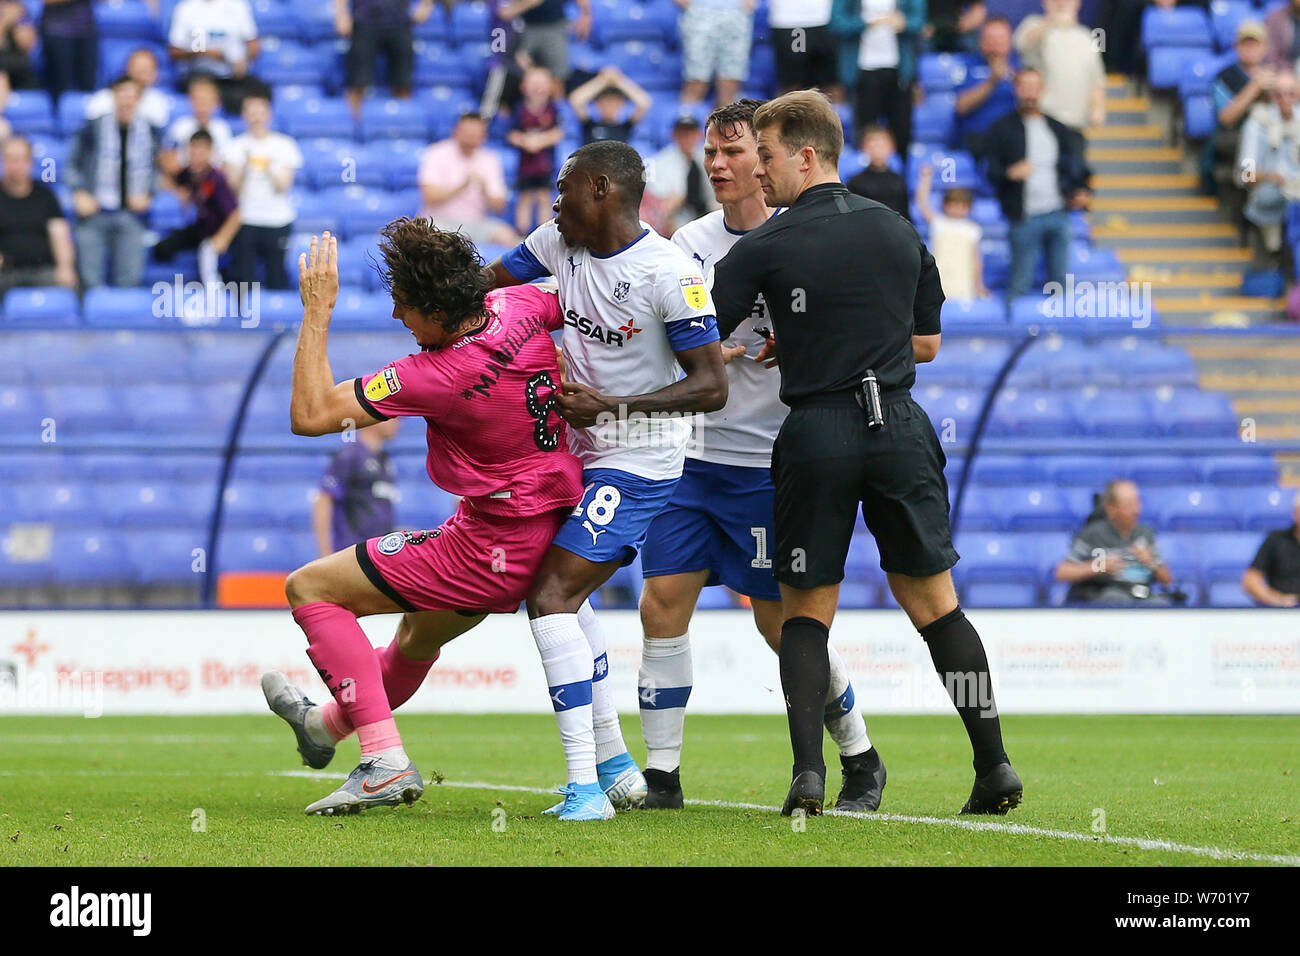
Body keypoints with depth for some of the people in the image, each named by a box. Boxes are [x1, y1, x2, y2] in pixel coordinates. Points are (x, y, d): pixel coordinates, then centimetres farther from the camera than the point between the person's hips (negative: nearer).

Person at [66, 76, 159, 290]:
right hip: (95, 212, -1)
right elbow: (73, 164, 9)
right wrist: (79, 193, -5)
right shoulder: (94, 128, 3)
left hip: (130, 214, 1)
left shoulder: (149, 132, 9)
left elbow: (156, 169, 21)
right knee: (90, 279, -6)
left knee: (129, 279, -4)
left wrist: (146, 195, 4)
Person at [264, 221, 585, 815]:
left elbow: (309, 414, -22)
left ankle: (385, 761, -6)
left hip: (493, 548, -9)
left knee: (310, 588, 0)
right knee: (422, 632, 33)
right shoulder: (519, 306, -8)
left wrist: (316, 312, -17)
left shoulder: (439, 375, -28)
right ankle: (326, 726, 60)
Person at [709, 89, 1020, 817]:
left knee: (805, 612, 7)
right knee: (936, 603, 9)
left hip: (817, 435, -3)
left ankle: (808, 770, -8)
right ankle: (995, 764, 4)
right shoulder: (899, 231, 9)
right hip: (899, 427, 3)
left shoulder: (766, 246, -4)